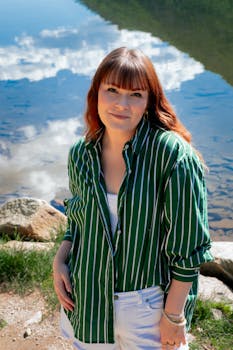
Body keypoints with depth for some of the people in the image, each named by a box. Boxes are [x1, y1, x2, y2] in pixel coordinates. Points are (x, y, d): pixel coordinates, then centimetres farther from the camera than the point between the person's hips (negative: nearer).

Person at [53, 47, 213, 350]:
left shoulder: (173, 154, -21)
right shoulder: (81, 154, -4)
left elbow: (188, 246, -16)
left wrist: (174, 315, -12)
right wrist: (60, 259, -4)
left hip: (146, 305, -4)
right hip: (85, 300, 4)